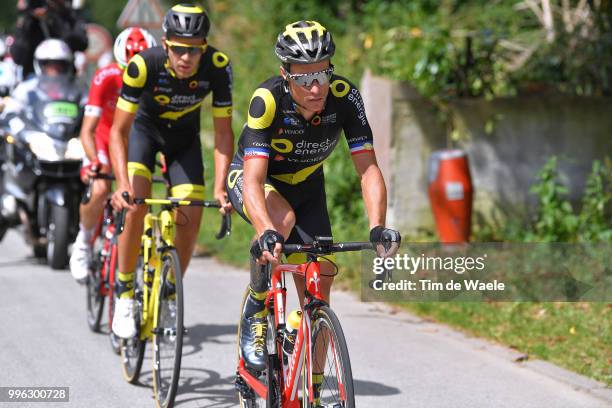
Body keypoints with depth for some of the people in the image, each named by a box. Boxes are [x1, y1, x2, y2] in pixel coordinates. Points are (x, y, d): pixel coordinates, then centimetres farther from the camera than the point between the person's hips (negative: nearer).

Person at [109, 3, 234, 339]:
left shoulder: (218, 68, -30)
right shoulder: (144, 64, -35)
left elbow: (223, 133, -24)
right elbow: (118, 131, -31)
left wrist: (220, 188, -35)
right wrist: (123, 184, -44)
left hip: (185, 137, 2)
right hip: (145, 128, -2)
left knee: (190, 220, -9)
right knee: (136, 205, -23)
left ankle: (169, 296, 13)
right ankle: (124, 295, -8)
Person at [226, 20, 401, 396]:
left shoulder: (344, 96, -27)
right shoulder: (268, 100, -34)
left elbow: (368, 168, -27)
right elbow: (254, 181, -40)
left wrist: (377, 227, -42)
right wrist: (266, 232, -58)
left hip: (306, 186, 3)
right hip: (251, 179, -3)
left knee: (318, 289, -5)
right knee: (283, 218, -37)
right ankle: (255, 312, -14)